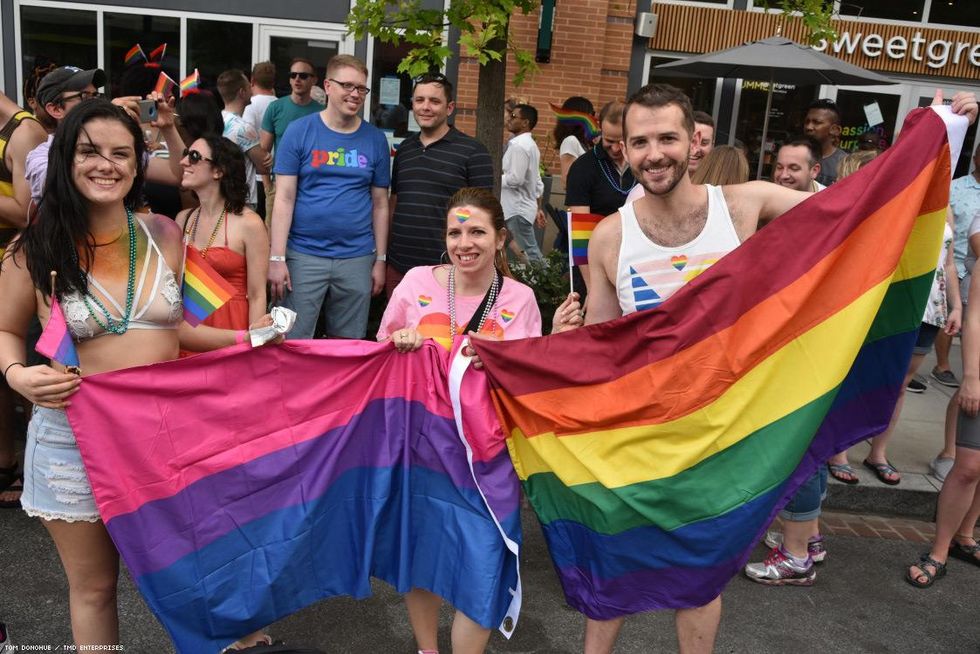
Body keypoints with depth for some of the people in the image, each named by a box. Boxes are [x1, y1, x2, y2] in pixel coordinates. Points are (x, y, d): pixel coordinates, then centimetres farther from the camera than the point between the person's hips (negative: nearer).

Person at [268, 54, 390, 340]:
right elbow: (284, 198, -3)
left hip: (357, 258, 2)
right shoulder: (299, 131, 0)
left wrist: (380, 260, 7)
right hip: (305, 256, -2)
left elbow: (380, 204, 9)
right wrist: (277, 258, -9)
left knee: (348, 346, 11)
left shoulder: (375, 139, 6)